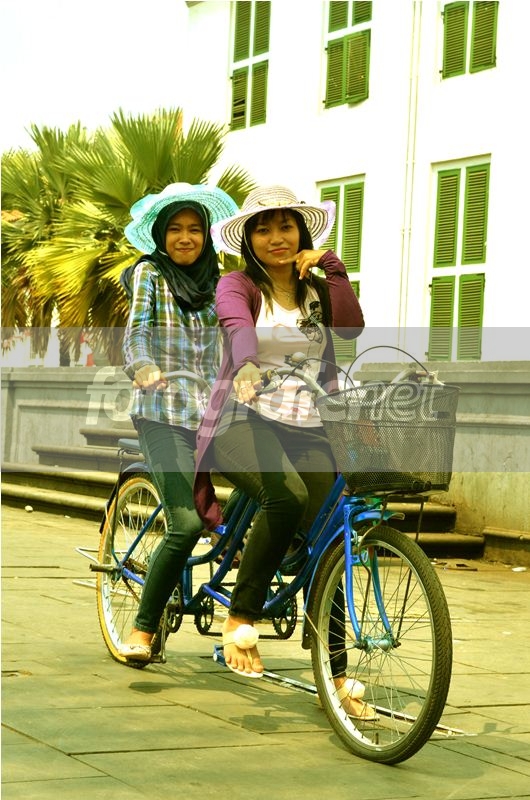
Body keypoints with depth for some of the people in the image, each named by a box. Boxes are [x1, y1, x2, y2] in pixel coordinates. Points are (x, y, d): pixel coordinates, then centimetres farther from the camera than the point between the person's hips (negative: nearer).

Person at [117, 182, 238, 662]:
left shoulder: (214, 283, 18)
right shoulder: (149, 274, 4)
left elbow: (224, 348, 13)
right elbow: (137, 327, -11)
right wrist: (143, 366, -32)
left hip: (210, 412, 5)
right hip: (163, 412, -5)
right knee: (188, 523, -19)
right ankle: (143, 629, -7)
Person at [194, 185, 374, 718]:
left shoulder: (318, 292, 16)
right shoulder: (238, 286, 4)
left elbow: (352, 327, -5)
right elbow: (238, 327, -20)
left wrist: (331, 266, -4)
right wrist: (247, 367, -41)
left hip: (307, 429, 4)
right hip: (245, 419, -4)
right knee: (287, 496, -35)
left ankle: (335, 674, 2)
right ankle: (241, 618, -20)